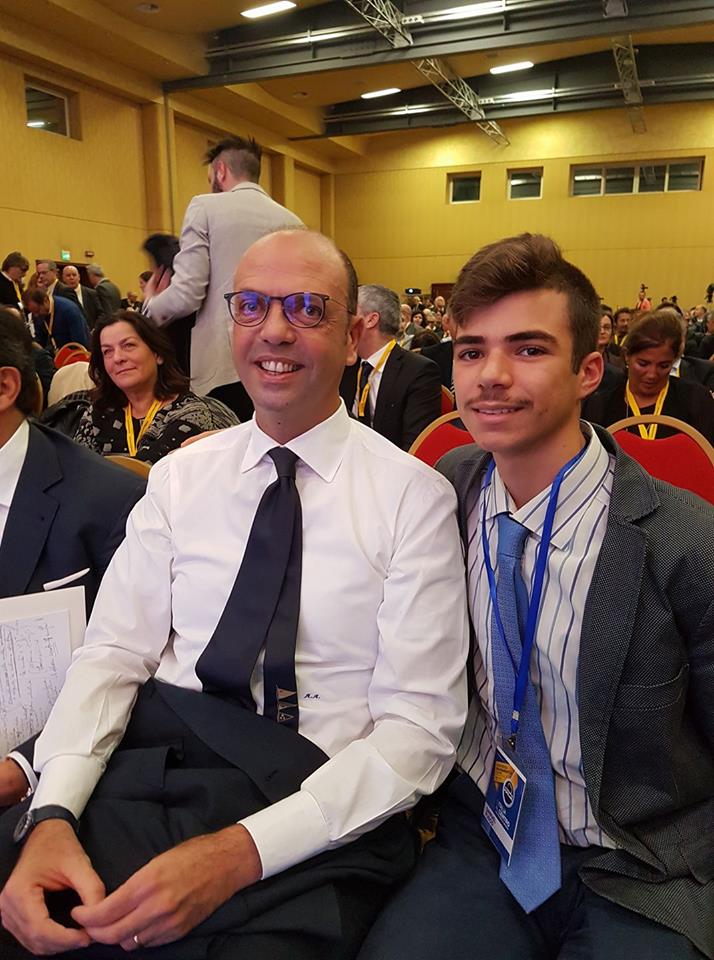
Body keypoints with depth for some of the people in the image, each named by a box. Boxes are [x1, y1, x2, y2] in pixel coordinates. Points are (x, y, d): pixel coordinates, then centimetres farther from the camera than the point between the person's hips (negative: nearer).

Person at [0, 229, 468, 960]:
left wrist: (239, 852, -19)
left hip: (322, 815, -1)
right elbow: (111, 653, 2)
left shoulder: (414, 497, -7)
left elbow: (418, 729, -10)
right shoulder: (179, 476, 5)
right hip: (148, 781, 3)